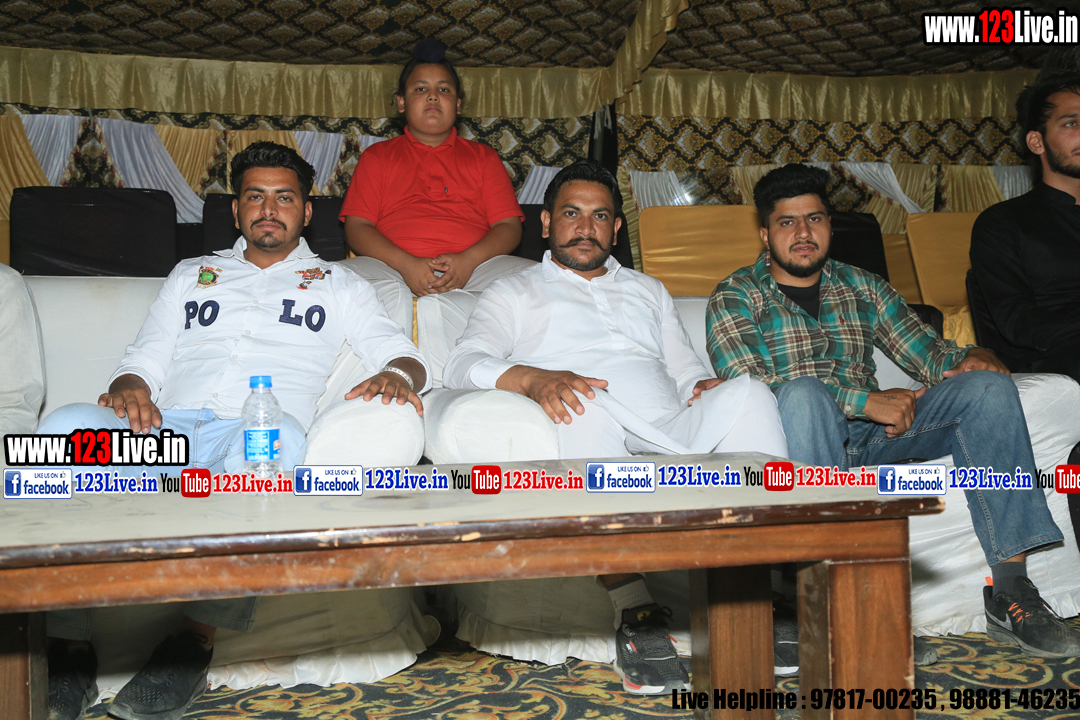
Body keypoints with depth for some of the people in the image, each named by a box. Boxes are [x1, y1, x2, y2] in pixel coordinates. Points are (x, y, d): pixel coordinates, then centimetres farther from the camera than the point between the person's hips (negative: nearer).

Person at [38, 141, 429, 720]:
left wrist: (396, 375, -13)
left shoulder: (337, 285, 23)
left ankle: (195, 642, -27)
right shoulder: (191, 275, 30)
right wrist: (129, 390, -3)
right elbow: (144, 360, 23)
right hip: (164, 430, 3)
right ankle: (70, 649, -20)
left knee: (280, 435, -41)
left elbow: (404, 355, 13)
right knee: (65, 424, -30)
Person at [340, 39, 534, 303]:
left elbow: (509, 226, 11)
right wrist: (406, 264, -12)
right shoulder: (376, 156, 20)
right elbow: (357, 226, 8)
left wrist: (467, 260, -11)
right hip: (396, 269, -1)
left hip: (473, 268, 1)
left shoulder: (484, 157, 23)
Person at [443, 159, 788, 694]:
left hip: (671, 432, 4)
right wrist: (534, 378, -18)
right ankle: (633, 613, -42)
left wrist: (706, 386, 2)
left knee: (747, 393, -25)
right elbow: (463, 366, 4)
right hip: (587, 443, -3)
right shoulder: (514, 293, 21)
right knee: (580, 403, -37)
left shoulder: (648, 290, 34)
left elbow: (687, 370, 28)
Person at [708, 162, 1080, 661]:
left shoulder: (863, 287, 20)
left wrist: (970, 358, -8)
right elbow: (747, 386, -13)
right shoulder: (735, 297, 4)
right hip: (803, 437, -4)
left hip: (873, 434, 5)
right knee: (803, 392, -36)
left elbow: (928, 353, 17)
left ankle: (1010, 591, -17)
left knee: (988, 386, -14)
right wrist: (864, 400, -18)